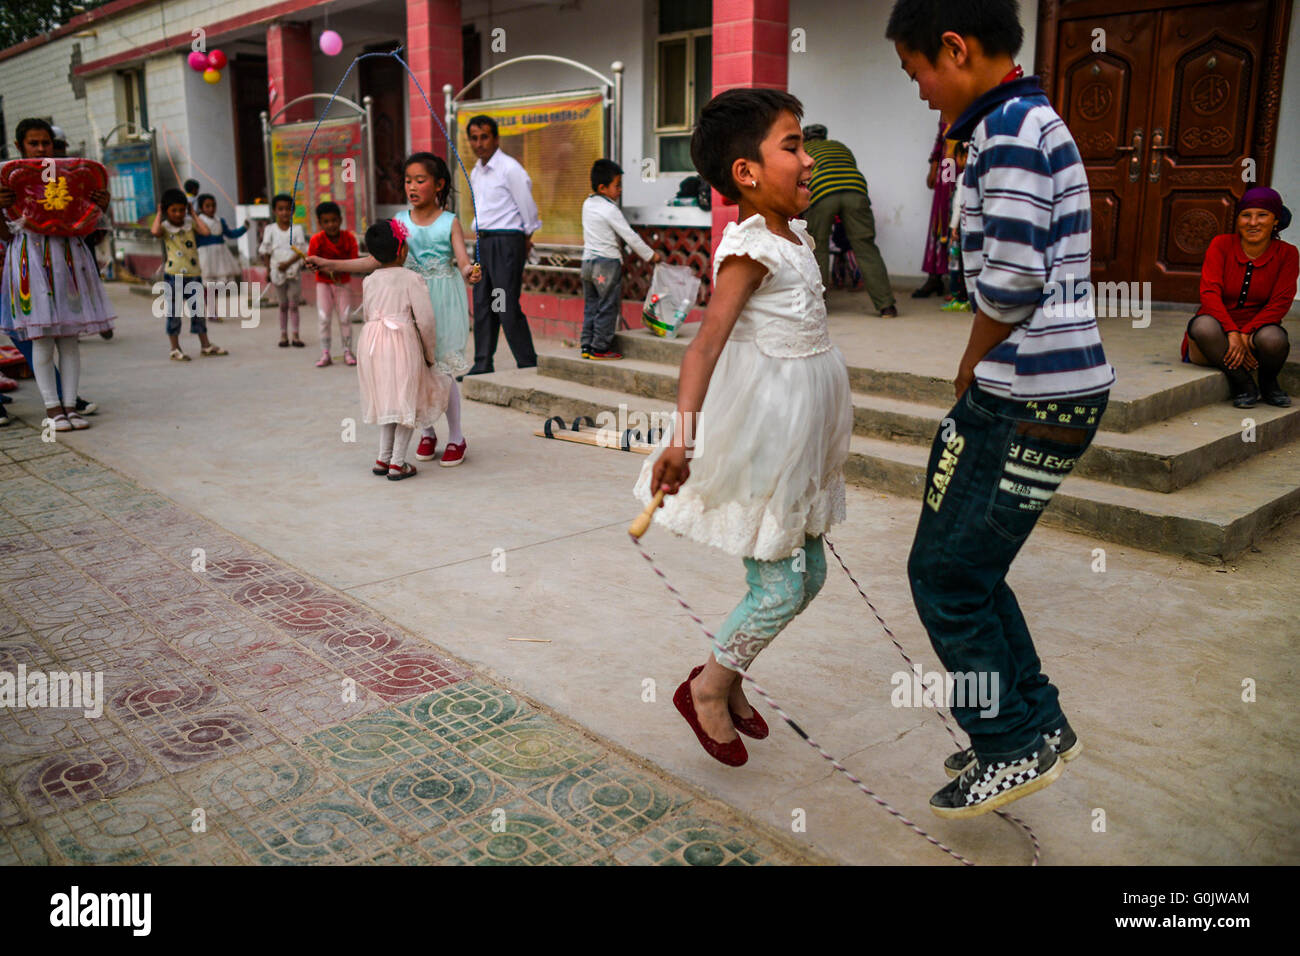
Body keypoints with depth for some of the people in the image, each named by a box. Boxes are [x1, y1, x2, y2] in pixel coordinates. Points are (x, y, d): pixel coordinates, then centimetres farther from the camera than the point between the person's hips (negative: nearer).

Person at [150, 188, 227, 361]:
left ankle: (205, 345, 22)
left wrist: (193, 214, -1)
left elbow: (205, 231, -11)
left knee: (198, 310, 11)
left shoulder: (190, 223, 7)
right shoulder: (165, 227, -1)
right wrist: (159, 214, -8)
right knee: (174, 312, 3)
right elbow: (155, 231, -23)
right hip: (173, 275, -3)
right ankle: (175, 349, 11)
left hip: (193, 274, 3)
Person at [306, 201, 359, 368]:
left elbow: (354, 260, -11)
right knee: (324, 318, -3)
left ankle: (347, 352, 12)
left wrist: (339, 269, -29)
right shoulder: (317, 240, -16)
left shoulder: (349, 237, -13)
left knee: (345, 317, 2)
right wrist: (328, 271, -28)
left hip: (344, 281, 1)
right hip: (324, 283, -1)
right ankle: (325, 354, 4)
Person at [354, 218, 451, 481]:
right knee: (407, 402, 4)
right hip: (403, 343, -6)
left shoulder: (369, 281, 9)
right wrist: (430, 353, 0)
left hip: (372, 343, 6)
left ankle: (383, 458, 21)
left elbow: (368, 315, 16)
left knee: (386, 401, 19)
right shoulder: (411, 279, -7)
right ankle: (397, 463, 3)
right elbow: (425, 320, -11)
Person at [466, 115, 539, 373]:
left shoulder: (509, 169, -10)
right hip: (483, 242, 8)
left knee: (508, 308, -10)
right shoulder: (475, 173, 15)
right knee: (482, 306, 9)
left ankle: (528, 365, -1)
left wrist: (527, 237, 5)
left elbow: (527, 206, -5)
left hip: (506, 242, -8)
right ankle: (482, 365, 15)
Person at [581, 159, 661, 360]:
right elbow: (630, 236, -11)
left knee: (590, 306, 12)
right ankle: (600, 347, 0)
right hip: (608, 263, -8)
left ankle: (587, 346, 13)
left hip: (588, 261, 8)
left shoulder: (588, 204, 9)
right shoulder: (610, 210, -13)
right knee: (607, 308, -1)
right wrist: (651, 255, -3)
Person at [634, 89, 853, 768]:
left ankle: (725, 676, 33)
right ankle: (707, 688, 22)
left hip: (799, 438, 10)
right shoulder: (748, 249, -20)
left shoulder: (796, 235, 8)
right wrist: (683, 435, -45)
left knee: (809, 573, 16)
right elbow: (708, 340, -33)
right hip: (761, 437, -10)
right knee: (779, 588, -1)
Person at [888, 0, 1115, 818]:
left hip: (1030, 398, -10)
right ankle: (1039, 723, 30)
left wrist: (971, 367, -3)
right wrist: (979, 377, 10)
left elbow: (1011, 283, -21)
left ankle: (1014, 747, 16)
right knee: (969, 568, 18)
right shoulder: (1034, 121, 18)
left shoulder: (1010, 128, -14)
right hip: (1051, 389, 10)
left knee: (945, 573, 2)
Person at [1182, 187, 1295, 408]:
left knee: (1273, 338, -35)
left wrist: (1245, 335, -23)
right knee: (1203, 325, -37)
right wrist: (1232, 333, -26)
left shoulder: (1286, 254, 1)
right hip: (1220, 326, -1)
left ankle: (1268, 383, 0)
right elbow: (1209, 292, -13)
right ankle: (1242, 383, -18)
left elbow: (1280, 303, -7)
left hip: (1255, 330, 1)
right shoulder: (1221, 244, -2)